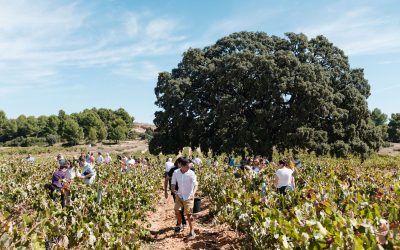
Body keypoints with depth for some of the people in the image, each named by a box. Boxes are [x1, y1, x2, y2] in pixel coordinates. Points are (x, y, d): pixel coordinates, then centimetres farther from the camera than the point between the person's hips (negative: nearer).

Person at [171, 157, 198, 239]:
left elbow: (195, 185, -18)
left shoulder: (191, 173, -17)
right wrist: (173, 190, -25)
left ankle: (192, 232, 8)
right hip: (179, 196, 3)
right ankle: (179, 226, 25)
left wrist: (193, 193, -36)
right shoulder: (176, 172, -10)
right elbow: (173, 184, -4)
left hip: (188, 197, -3)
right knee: (176, 211, -3)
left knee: (188, 214, -5)